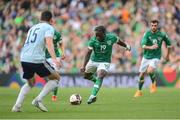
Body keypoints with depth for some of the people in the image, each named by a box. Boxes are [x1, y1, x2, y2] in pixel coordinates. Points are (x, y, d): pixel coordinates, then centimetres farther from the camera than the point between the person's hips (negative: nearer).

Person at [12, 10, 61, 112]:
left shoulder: (33, 28, 26)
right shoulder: (49, 28, 3)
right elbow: (49, 42, -15)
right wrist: (54, 58, -26)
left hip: (24, 59, 7)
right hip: (37, 59, -7)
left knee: (30, 83, 29)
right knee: (56, 78, 11)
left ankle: (17, 106, 13)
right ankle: (38, 100, -5)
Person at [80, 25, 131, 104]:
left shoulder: (111, 37, -17)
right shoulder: (93, 40, -21)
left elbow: (118, 41, 6)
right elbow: (88, 53, -23)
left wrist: (126, 46, 26)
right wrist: (84, 66, -33)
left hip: (104, 62, -3)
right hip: (93, 60, 3)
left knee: (100, 76, -25)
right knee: (86, 76, 17)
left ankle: (93, 96, -32)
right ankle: (97, 81, 48)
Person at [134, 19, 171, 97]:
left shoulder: (162, 35, -8)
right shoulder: (147, 34, -12)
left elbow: (168, 43, 11)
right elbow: (143, 45, -25)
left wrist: (167, 55, 16)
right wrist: (151, 47, -44)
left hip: (156, 57, -2)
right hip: (146, 57, 2)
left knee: (150, 71, -28)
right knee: (141, 75, 7)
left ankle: (154, 83, 1)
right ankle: (139, 91, 26)